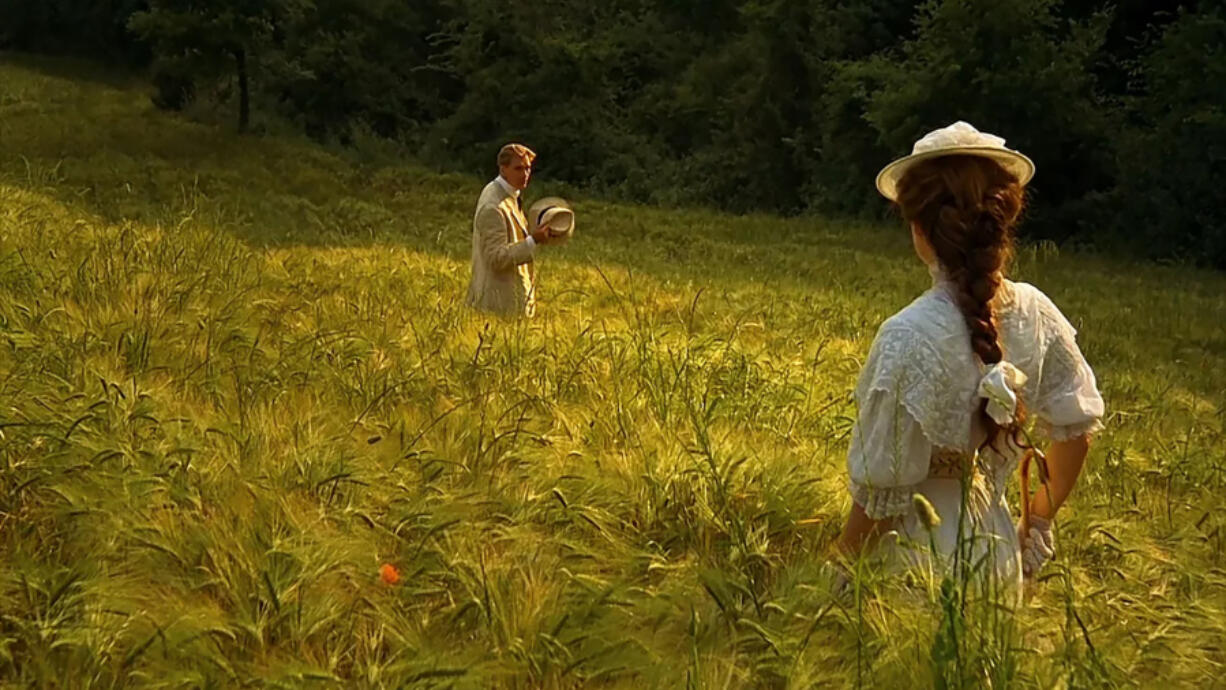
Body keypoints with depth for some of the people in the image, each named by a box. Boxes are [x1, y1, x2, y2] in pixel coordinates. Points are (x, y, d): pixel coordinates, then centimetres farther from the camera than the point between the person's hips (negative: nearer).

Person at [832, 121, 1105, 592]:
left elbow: (882, 493, -22)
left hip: (919, 559, -6)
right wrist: (1040, 518, 21)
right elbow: (1078, 427, 5)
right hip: (999, 558, 6)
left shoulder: (909, 338, -28)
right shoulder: (1036, 315, -9)